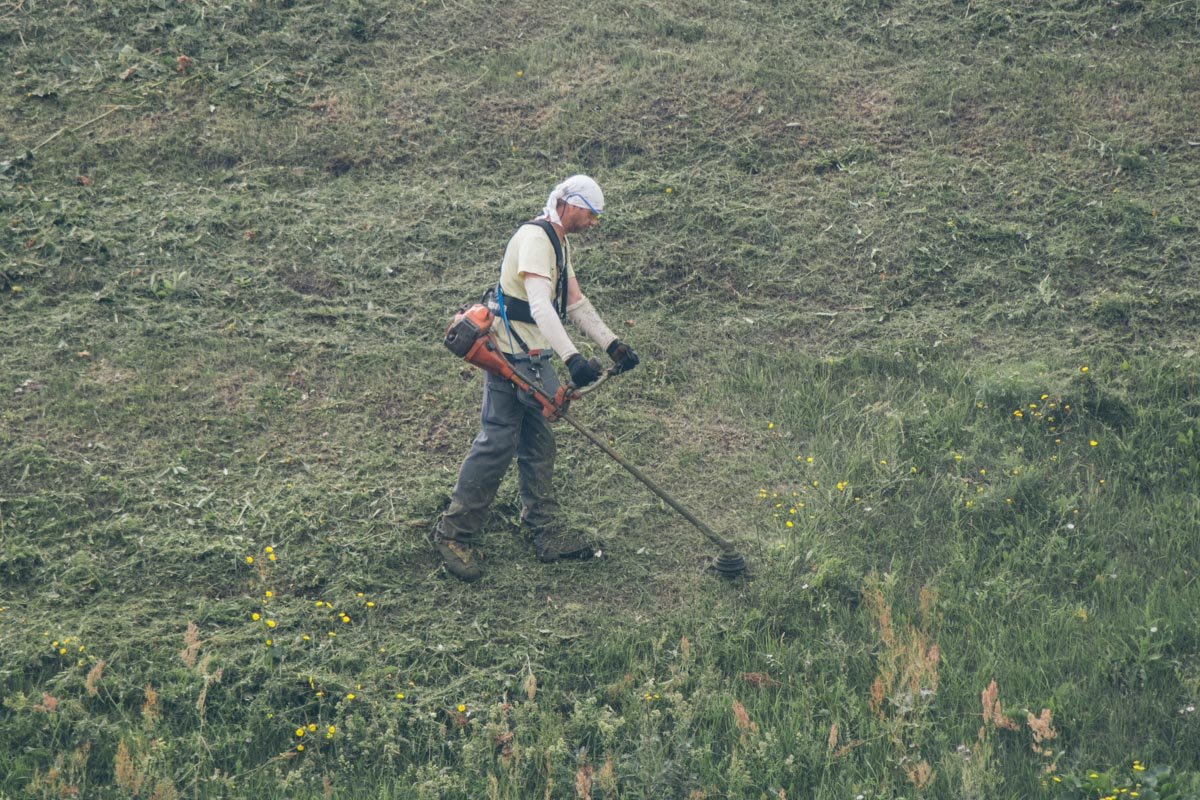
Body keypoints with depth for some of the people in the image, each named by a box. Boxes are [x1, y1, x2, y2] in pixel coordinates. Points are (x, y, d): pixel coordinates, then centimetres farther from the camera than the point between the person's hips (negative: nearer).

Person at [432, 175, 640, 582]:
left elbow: (575, 302, 21)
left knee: (539, 443, 12)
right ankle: (453, 535, 0)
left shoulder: (560, 242, 15)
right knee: (497, 443, -8)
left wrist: (612, 344, 13)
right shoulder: (534, 237, -18)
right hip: (510, 358, -10)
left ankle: (546, 534, 19)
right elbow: (540, 306, -30)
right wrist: (572, 358, -39)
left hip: (536, 358, 10)